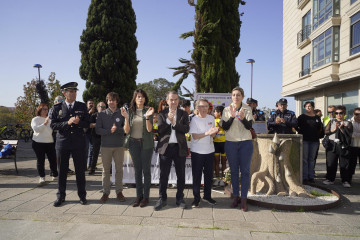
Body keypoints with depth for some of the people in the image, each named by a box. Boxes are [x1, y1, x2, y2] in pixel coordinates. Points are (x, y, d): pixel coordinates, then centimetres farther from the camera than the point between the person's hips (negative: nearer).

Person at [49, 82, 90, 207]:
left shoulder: (82, 106, 7)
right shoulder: (57, 108, 5)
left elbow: (87, 123, 5)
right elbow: (53, 125, -3)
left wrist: (78, 122, -15)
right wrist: (67, 123, -17)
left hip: (78, 143, 0)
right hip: (62, 143, 0)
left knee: (80, 170, 5)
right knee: (62, 171, 8)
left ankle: (82, 195, 19)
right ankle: (61, 196, 23)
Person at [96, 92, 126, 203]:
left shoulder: (122, 114, 4)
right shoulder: (102, 114, 6)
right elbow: (97, 129, -1)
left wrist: (117, 129, -19)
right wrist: (109, 131, -14)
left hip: (119, 145, 0)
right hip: (106, 145, 1)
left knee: (119, 169, 5)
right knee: (106, 169, 6)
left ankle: (119, 191, 15)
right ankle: (105, 192, 16)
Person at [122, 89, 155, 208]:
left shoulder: (148, 111, -2)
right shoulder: (130, 111, 4)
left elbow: (149, 129, -10)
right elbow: (127, 131, 0)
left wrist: (147, 117, -25)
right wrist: (126, 118, -15)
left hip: (146, 143, -2)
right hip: (134, 143, 3)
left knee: (146, 170, 3)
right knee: (137, 170, 9)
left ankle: (146, 196, 13)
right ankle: (139, 196, 19)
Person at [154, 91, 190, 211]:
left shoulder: (183, 114, 7)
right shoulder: (162, 114, 6)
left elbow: (186, 129, -6)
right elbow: (160, 130, -6)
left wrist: (174, 123, -15)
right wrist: (168, 120, -17)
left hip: (179, 148, 1)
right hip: (165, 147, -1)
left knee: (181, 175, 9)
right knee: (163, 175, 5)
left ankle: (180, 198, 24)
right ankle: (162, 199, 19)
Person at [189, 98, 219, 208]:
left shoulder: (211, 118, 6)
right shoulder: (194, 119, -7)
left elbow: (213, 135, 8)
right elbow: (195, 136, -15)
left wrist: (213, 132, -15)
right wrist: (207, 133, -27)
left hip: (209, 150, 4)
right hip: (197, 151, -4)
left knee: (209, 174, 12)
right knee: (196, 175, 2)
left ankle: (207, 196, 29)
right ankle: (196, 198, 14)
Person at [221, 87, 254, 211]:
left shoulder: (247, 109, 1)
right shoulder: (227, 110, 3)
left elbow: (249, 126, -8)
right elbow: (225, 127, -4)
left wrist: (242, 118, -27)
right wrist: (232, 116, -19)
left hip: (245, 143, -1)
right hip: (230, 143, 1)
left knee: (245, 171, 0)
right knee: (233, 171, 7)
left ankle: (244, 199, 8)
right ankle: (235, 196, 19)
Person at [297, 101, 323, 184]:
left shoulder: (317, 118, 13)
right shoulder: (302, 117, 3)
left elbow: (320, 129, 18)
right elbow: (297, 127, 0)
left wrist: (319, 137, 11)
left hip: (314, 141, 3)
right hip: (304, 140, -3)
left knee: (312, 159, 9)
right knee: (304, 159, -2)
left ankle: (311, 177, 16)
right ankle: (304, 177, 2)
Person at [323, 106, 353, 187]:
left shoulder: (348, 123, 6)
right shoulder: (331, 122, 12)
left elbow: (349, 134, -6)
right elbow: (326, 132, 3)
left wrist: (341, 128, -12)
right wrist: (334, 129, -9)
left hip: (343, 146, -2)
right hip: (332, 145, 2)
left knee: (344, 164, 1)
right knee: (331, 163, 5)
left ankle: (346, 180, 12)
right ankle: (330, 179, 17)